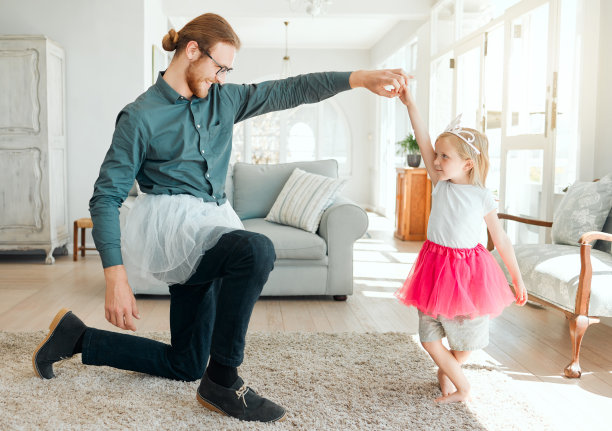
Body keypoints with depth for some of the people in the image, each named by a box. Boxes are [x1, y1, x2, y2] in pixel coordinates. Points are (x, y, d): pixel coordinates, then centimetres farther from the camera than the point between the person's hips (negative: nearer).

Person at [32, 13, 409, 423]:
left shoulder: (223, 99, 8)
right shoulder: (141, 116, -9)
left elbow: (289, 90, 3)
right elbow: (106, 197, -11)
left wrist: (360, 77, -9)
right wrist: (116, 277, -20)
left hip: (208, 227, 7)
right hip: (173, 223, -7)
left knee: (185, 365, 13)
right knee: (256, 250, -37)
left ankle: (77, 337, 29)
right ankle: (223, 381, -20)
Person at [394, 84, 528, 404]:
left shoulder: (483, 197, -8)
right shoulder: (441, 184, -2)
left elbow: (501, 240, -1)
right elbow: (423, 141, -13)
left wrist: (518, 280, 4)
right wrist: (410, 104, -21)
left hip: (468, 268, -2)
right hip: (435, 265, 2)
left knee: (465, 338, 11)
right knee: (429, 336, 4)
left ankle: (445, 371, 41)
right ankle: (462, 386, 23)